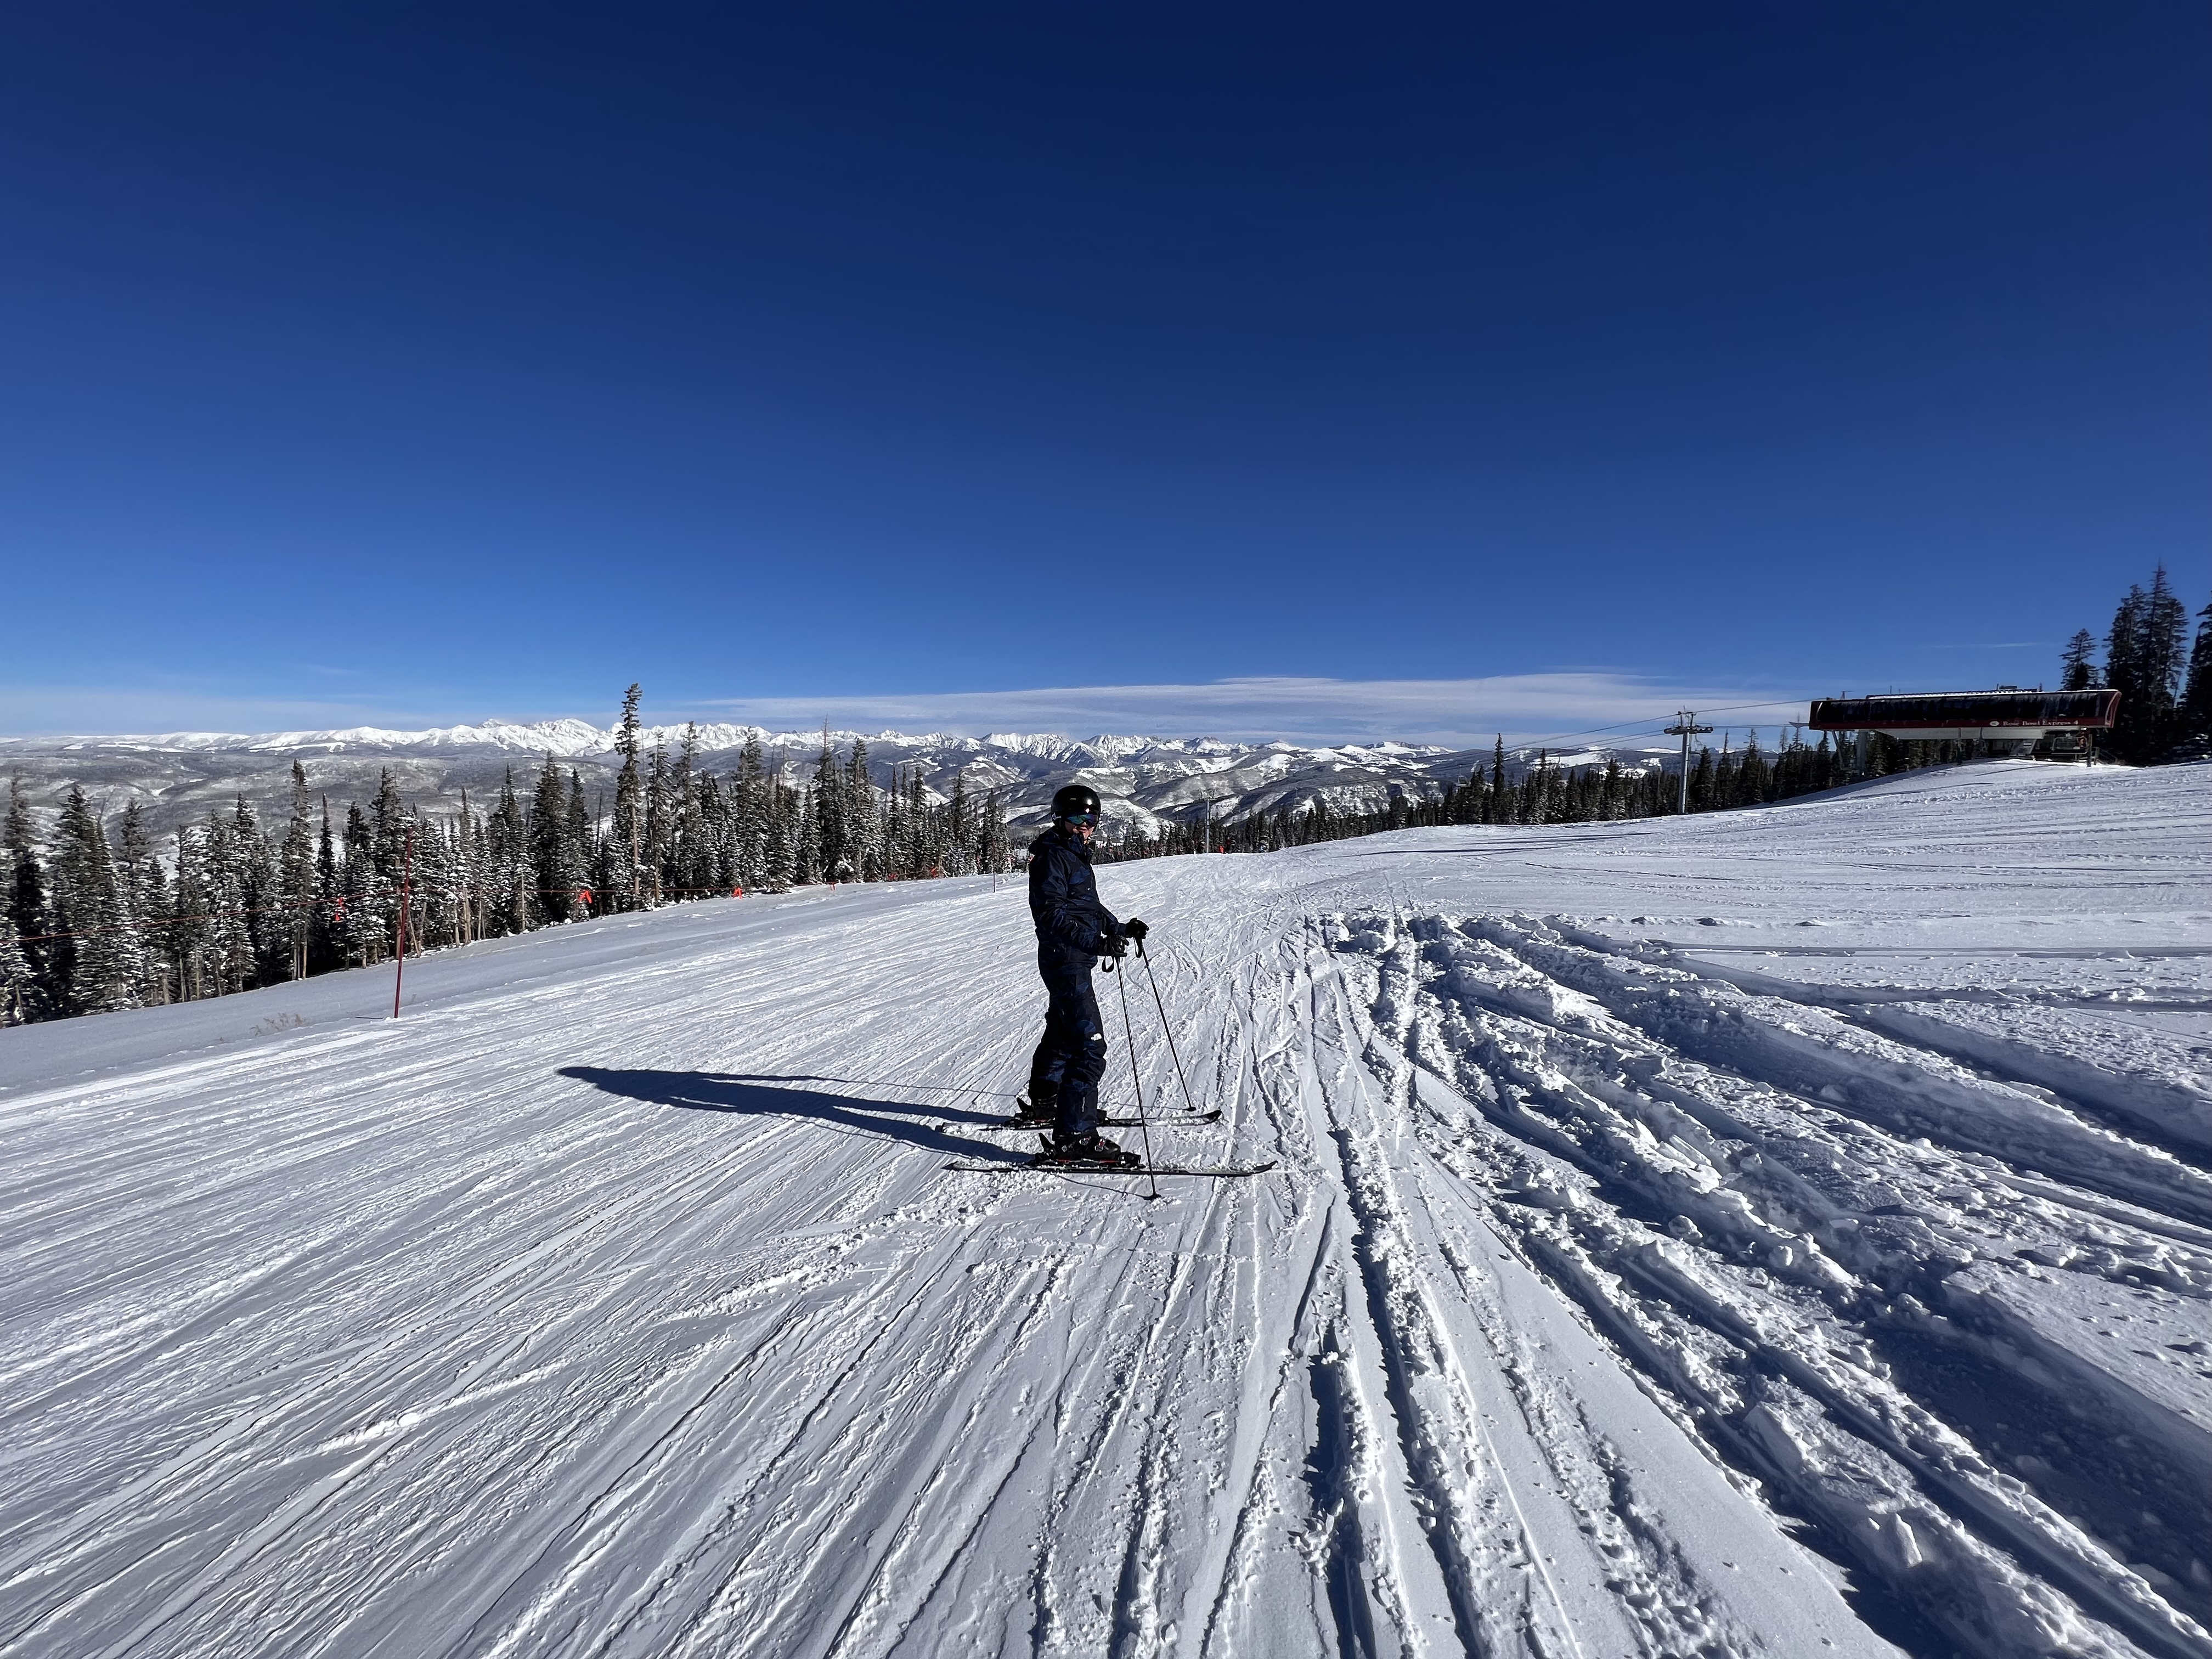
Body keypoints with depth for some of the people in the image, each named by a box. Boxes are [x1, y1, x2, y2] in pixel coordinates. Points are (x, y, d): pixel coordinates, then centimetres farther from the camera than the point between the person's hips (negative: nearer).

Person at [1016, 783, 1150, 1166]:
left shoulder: (1077, 855, 17)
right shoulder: (1053, 855, -14)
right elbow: (1051, 914, -24)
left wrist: (1120, 928, 13)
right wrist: (1097, 942, -32)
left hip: (1075, 962, 11)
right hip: (1065, 960, -11)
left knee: (1062, 1034, 24)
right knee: (1089, 1045, -16)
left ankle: (1042, 1104, 43)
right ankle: (1074, 1138, -16)